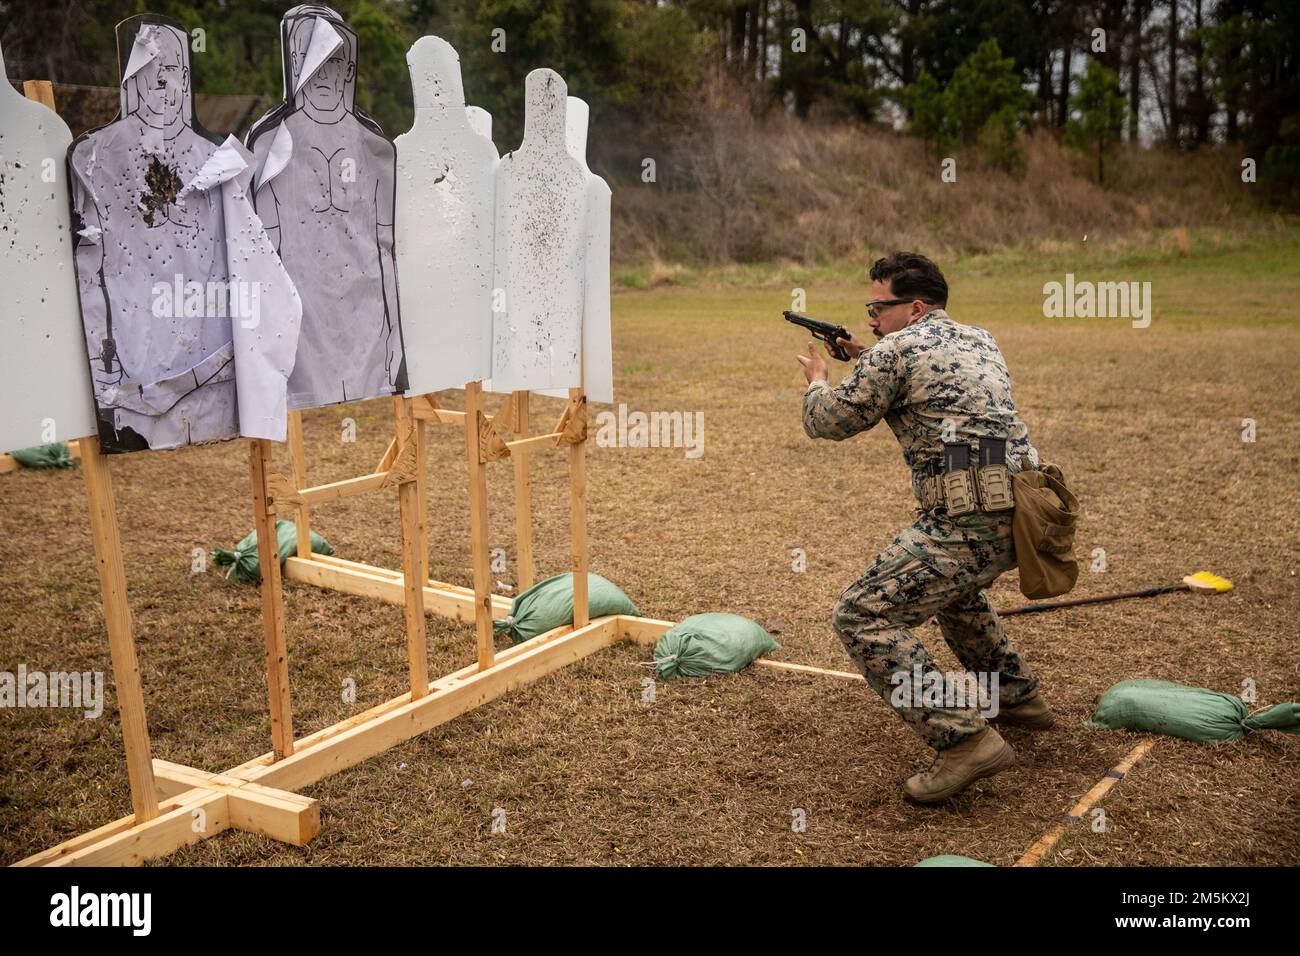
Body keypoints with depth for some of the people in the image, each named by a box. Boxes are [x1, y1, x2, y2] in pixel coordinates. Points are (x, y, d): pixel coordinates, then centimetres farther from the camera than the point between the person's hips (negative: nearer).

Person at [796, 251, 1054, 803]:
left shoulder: (896, 351, -5)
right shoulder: (979, 340, 19)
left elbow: (826, 422, 4)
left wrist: (817, 380, 25)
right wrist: (868, 360, 31)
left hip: (968, 521, -9)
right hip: (1018, 515, 9)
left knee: (864, 616, -9)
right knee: (949, 584, 36)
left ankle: (964, 741, -16)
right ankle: (1017, 697, 42)